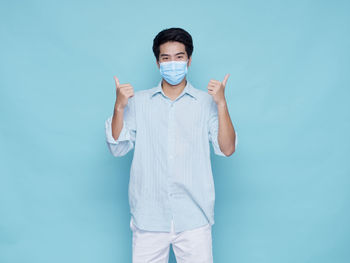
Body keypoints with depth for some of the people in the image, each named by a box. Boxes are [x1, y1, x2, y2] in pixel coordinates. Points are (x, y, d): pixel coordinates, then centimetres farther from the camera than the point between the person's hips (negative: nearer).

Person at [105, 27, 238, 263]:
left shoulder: (206, 102, 4)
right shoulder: (138, 101, 9)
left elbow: (227, 149, -3)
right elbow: (117, 148, 4)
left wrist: (221, 103, -12)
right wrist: (119, 107, -9)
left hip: (194, 217, -1)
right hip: (149, 216, 1)